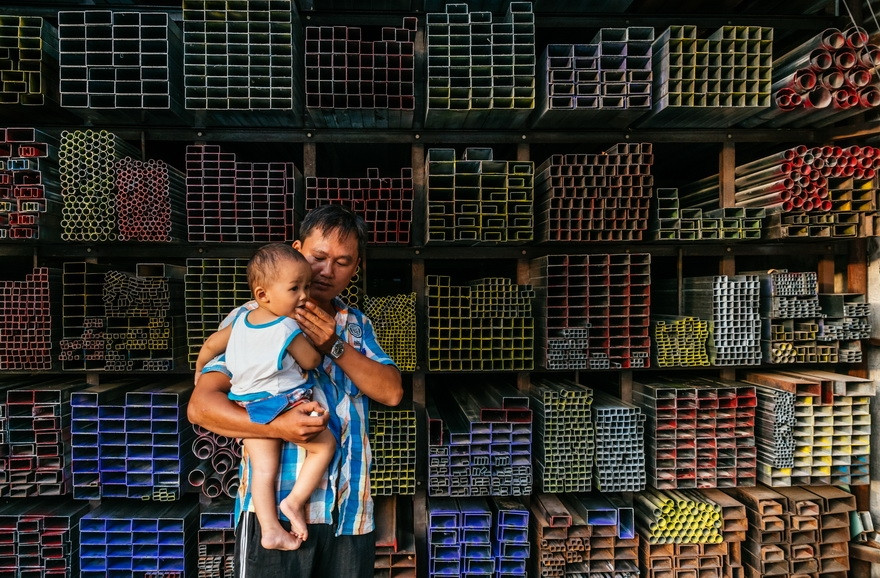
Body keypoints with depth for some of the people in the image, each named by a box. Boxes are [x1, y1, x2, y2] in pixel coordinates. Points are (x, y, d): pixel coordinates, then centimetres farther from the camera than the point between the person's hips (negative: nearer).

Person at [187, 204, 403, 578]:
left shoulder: (357, 325, 11)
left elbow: (392, 392, -2)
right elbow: (200, 406, -9)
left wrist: (336, 347, -16)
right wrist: (277, 426, -24)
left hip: (351, 509, 4)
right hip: (276, 506, -4)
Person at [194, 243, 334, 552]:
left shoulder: (240, 321, 4)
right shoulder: (288, 329, -18)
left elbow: (211, 344, 15)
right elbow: (312, 362, -7)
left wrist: (199, 370, 34)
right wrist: (310, 340, 12)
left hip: (249, 409, 7)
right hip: (286, 404, -7)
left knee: (263, 469, 9)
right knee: (325, 445, 7)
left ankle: (269, 529, 9)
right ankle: (295, 500, 1)